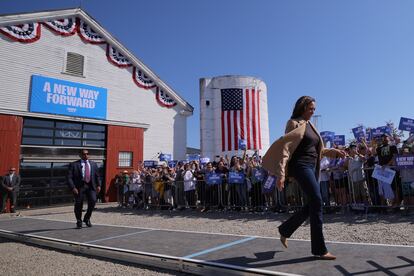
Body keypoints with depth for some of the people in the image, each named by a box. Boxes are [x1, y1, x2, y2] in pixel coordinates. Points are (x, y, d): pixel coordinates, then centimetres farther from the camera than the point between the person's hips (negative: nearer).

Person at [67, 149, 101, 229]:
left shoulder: (93, 164, 16)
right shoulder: (74, 164, 4)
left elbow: (97, 176, 18)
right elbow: (69, 178, -2)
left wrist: (98, 185, 4)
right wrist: (73, 188, -14)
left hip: (90, 186, 2)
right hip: (79, 186, -2)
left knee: (93, 201, -14)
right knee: (78, 204, 1)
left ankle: (87, 218, 11)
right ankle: (79, 222, 23)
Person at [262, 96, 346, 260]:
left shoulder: (310, 125, 18)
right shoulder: (294, 124, -7)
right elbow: (284, 147, -17)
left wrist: (334, 152, 20)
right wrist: (281, 174, -25)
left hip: (312, 167, 9)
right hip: (301, 166, -9)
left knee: (312, 204, 9)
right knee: (317, 201, -13)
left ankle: (285, 230, 24)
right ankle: (319, 249, -3)